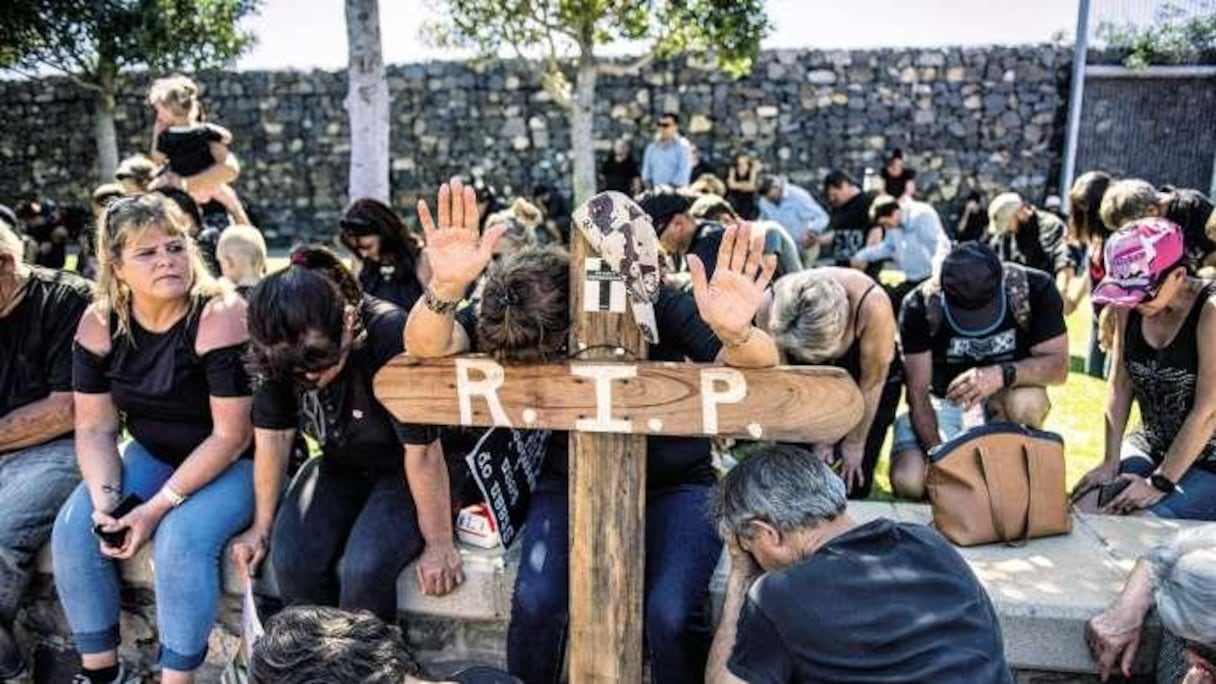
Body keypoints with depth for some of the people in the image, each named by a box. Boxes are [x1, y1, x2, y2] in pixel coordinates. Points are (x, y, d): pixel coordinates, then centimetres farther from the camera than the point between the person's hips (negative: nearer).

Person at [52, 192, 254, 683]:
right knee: (73, 529, -10)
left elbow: (231, 435, -22)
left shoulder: (220, 317, -25)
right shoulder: (99, 323, -7)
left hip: (235, 464, -6)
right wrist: (104, 499, -17)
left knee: (181, 539, -29)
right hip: (151, 455, 6)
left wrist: (160, 506, -23)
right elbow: (96, 428, 0)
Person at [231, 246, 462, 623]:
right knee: (292, 561, -19)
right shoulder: (277, 350, -15)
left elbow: (422, 450, -25)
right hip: (339, 467, 5)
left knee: (364, 569, -27)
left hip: (401, 470, -4)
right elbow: (273, 436, -4)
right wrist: (262, 527, 1)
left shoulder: (390, 335, -31)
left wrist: (439, 543, -17)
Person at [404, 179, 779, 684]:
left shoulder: (653, 306, -24)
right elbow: (425, 346, -29)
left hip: (673, 484, -2)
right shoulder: (513, 318, -15)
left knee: (671, 614, -24)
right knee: (534, 601, -21)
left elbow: (762, 366, -30)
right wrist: (445, 287, -51)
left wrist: (737, 334, -54)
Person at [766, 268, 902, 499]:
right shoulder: (774, 303, -33)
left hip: (864, 381, -2)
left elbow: (872, 382, -22)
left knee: (850, 487, -6)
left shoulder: (872, 305, -38)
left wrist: (855, 443, -9)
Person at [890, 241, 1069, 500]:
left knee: (1026, 403, -36)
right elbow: (918, 393, -18)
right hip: (941, 401, 0)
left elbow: (1058, 365, -20)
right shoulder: (920, 305, -20)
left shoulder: (1034, 288, -19)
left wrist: (1003, 374, -40)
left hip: (1001, 398, 1)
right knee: (908, 483, -25)